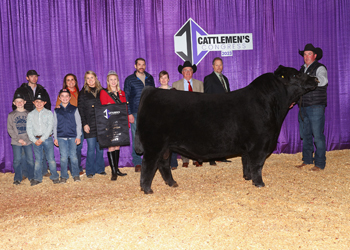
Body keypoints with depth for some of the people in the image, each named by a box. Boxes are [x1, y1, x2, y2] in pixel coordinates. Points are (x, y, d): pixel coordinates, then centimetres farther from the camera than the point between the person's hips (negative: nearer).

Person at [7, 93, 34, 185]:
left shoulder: (28, 114, 6)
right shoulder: (11, 115, 4)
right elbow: (9, 129, 0)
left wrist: (27, 139, -8)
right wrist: (18, 139, -10)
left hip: (28, 141, 1)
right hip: (16, 142, 0)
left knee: (30, 160, 1)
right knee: (17, 160, 0)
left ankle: (31, 177, 15)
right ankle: (17, 179, 12)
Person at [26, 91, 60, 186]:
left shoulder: (49, 113, 3)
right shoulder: (31, 114, 9)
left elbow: (50, 127, -5)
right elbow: (29, 128, 4)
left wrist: (42, 139, -12)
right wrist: (34, 140, -8)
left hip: (47, 138, -2)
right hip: (36, 139, 2)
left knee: (51, 158, 0)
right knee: (37, 160, 6)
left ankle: (54, 177, 10)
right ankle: (37, 178, 14)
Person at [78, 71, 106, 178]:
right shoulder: (83, 93, 5)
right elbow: (80, 110, 1)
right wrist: (84, 124, -7)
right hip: (90, 124, -2)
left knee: (100, 147, 5)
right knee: (91, 148, -3)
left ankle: (99, 168, 18)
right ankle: (90, 171, 8)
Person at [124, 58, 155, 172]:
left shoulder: (150, 78, 13)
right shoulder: (129, 80, 3)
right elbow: (126, 98, 1)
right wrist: (129, 113, -6)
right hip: (136, 113, -3)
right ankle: (137, 164, 5)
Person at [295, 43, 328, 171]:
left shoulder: (320, 68, -3)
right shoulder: (302, 69, 18)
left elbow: (322, 81, -23)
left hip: (316, 107, -7)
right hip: (303, 107, 7)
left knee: (318, 135, -5)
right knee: (305, 135, 12)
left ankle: (319, 164, 1)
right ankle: (307, 160, 23)